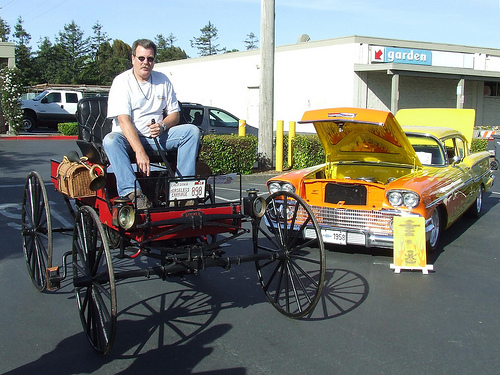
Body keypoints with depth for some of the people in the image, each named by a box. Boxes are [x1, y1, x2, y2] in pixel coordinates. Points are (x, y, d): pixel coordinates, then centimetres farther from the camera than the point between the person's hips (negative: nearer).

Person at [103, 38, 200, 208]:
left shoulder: (163, 80, 8)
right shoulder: (122, 81, -7)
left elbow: (175, 114, 10)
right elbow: (124, 120, -20)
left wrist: (162, 126, -16)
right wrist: (140, 151, -33)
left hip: (157, 137, 4)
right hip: (128, 137, -4)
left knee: (192, 131, -16)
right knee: (110, 141, -35)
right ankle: (131, 192, -49)